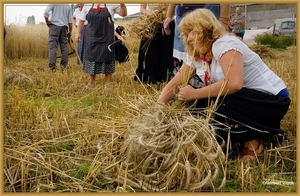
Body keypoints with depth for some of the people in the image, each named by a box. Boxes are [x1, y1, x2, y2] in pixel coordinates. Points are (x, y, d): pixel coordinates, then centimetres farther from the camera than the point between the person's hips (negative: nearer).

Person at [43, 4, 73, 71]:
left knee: (53, 47, -3)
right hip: (64, 27, 3)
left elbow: (45, 13, -16)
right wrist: (70, 31, 16)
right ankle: (64, 65, 14)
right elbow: (70, 20, 9)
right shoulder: (68, 6, 7)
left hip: (54, 26, -3)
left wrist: (47, 21, 0)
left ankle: (52, 66, -7)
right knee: (64, 47, 11)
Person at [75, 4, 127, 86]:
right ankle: (91, 82, 24)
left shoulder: (112, 4, -3)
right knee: (91, 58, 10)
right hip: (91, 38, 3)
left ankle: (108, 84, 12)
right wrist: (78, 33, 9)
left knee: (106, 60, 2)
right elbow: (82, 20, 13)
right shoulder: (87, 5, 5)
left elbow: (124, 14, 1)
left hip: (106, 38, -3)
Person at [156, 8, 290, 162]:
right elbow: (176, 82, 6)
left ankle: (252, 141, -8)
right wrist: (160, 103, -13)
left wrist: (195, 94, -28)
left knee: (211, 105, -28)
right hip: (242, 101, 9)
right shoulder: (196, 56, 6)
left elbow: (234, 83, -35)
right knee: (196, 106, -6)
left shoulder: (224, 43, -20)